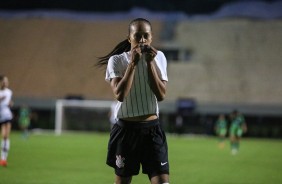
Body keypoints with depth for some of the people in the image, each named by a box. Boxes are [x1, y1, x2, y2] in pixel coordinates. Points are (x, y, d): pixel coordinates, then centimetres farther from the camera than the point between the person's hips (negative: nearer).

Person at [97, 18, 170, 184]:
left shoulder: (159, 57, 4)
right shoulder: (117, 60, -4)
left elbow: (161, 95, -5)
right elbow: (120, 94, -17)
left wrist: (150, 63, -11)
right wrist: (133, 63, -17)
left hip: (152, 129, 1)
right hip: (126, 129, -1)